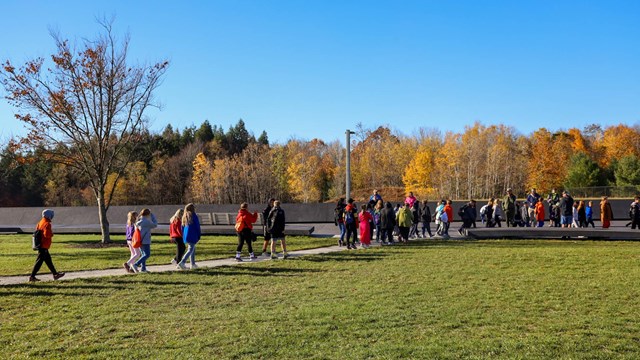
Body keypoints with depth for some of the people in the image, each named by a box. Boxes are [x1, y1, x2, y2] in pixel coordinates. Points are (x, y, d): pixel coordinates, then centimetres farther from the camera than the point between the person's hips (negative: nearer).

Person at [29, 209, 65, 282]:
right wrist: (52, 233, -7)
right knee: (39, 261, -6)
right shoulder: (47, 224, -17)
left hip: (41, 245, 10)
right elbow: (47, 234, -27)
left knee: (48, 260, 15)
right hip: (44, 246, -10)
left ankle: (55, 274, 23)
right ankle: (32, 277, -4)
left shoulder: (40, 222, 12)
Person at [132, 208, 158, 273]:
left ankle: (143, 268, 13)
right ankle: (136, 265, -16)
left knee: (144, 254, 14)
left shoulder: (138, 221, 8)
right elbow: (155, 225, -1)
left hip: (140, 240, 9)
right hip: (145, 241, -9)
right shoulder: (146, 221, -15)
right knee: (147, 254, -6)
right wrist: (152, 216, 8)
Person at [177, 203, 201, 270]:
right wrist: (199, 236, 1)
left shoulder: (184, 216, 11)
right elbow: (197, 226, -7)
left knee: (193, 249, 19)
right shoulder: (194, 216, -8)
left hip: (186, 236, 7)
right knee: (190, 250, -6)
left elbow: (182, 227, 16)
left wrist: (183, 237, 22)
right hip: (192, 236, -7)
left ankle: (193, 264, 21)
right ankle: (182, 263, -19)